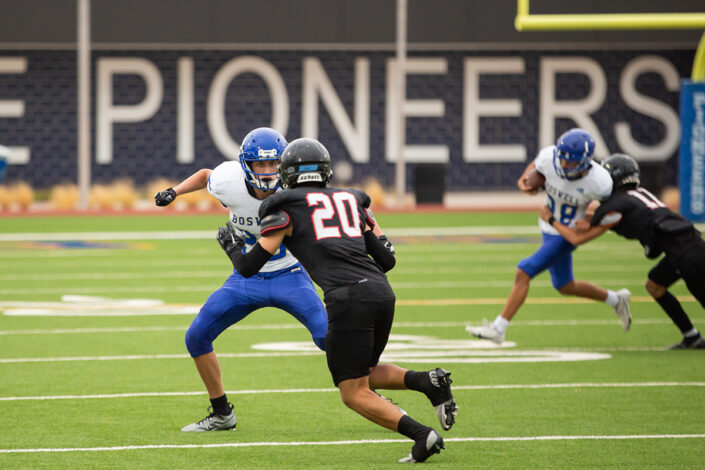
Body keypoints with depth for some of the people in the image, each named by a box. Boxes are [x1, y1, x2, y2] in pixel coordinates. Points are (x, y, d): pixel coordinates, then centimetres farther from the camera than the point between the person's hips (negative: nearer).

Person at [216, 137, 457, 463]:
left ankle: (423, 436, -11)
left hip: (348, 300, -6)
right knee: (365, 375, 27)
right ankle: (429, 381, 1)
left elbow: (248, 267, 10)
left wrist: (231, 246, 31)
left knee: (355, 394, 5)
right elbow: (387, 259, 21)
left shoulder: (286, 208, 8)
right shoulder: (351, 201, 23)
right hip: (382, 292, 6)